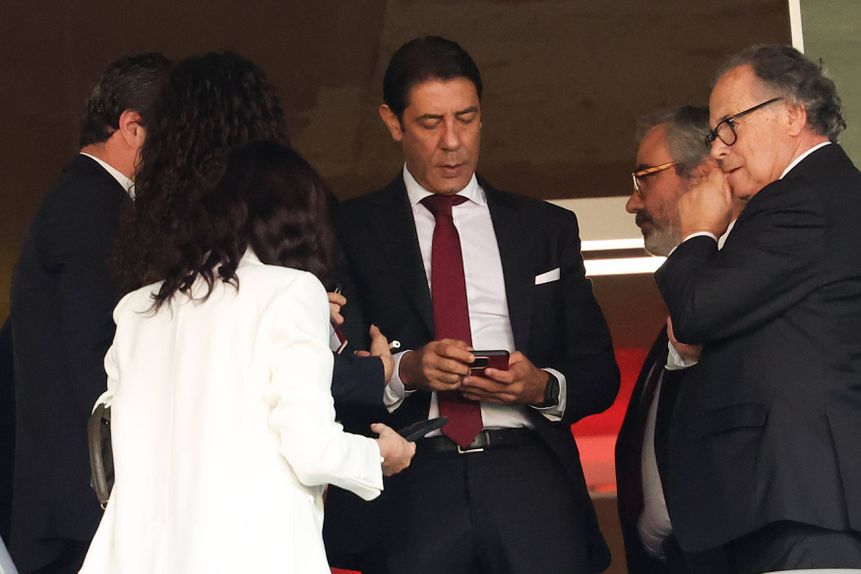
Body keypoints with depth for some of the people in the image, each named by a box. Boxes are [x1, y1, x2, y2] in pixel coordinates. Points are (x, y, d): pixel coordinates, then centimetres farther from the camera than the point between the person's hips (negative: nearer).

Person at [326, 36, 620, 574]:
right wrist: (404, 371, -12)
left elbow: (600, 372, 16)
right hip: (410, 483, -1)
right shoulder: (350, 230, 13)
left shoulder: (548, 227, 20)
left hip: (529, 474, 1)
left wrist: (543, 387, -4)